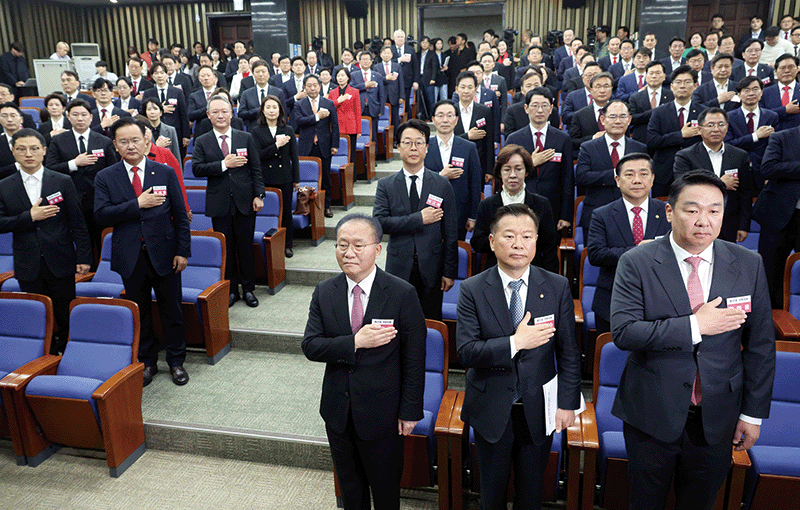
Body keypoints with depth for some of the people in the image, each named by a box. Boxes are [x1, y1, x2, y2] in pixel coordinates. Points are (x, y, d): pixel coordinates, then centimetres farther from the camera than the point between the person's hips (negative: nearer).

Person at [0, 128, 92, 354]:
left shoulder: (63, 182, 1)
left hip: (60, 262, -1)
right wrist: (30, 217, -15)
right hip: (28, 267, 1)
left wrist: (84, 257, -4)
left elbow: (77, 222, 0)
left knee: (65, 317, 5)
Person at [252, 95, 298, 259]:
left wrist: (296, 179, 5)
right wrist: (276, 145, -17)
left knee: (286, 212, 7)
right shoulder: (256, 131, 2)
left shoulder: (288, 130, 6)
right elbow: (257, 156, -8)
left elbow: (294, 156, 8)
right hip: (265, 179, -1)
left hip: (285, 178, 1)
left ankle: (287, 245, 21)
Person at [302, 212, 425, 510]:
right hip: (337, 410, 4)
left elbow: (414, 359, -12)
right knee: (349, 485, 24)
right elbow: (310, 346, -10)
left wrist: (410, 410, -10)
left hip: (382, 411, -3)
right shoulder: (324, 293, -4)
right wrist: (355, 342, -25)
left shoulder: (403, 294, -16)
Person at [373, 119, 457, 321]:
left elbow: (450, 232, 2)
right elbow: (379, 222, -11)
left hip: (431, 268, 0)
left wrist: (450, 272, -1)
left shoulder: (442, 184, 2)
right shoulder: (386, 185, 2)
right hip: (399, 268, 0)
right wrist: (419, 219, -16)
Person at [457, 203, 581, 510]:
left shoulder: (558, 288, -7)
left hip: (538, 409, 1)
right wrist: (515, 343, -28)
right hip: (491, 411, -1)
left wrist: (568, 403, -4)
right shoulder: (472, 290, -11)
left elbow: (568, 352, -3)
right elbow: (466, 352, -18)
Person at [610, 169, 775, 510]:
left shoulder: (749, 265, -3)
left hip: (717, 418, 2)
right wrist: (695, 326, -24)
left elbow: (760, 344, 1)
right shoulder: (636, 263, -12)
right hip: (651, 414, -2)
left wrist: (753, 413, 2)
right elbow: (623, 332, -20)